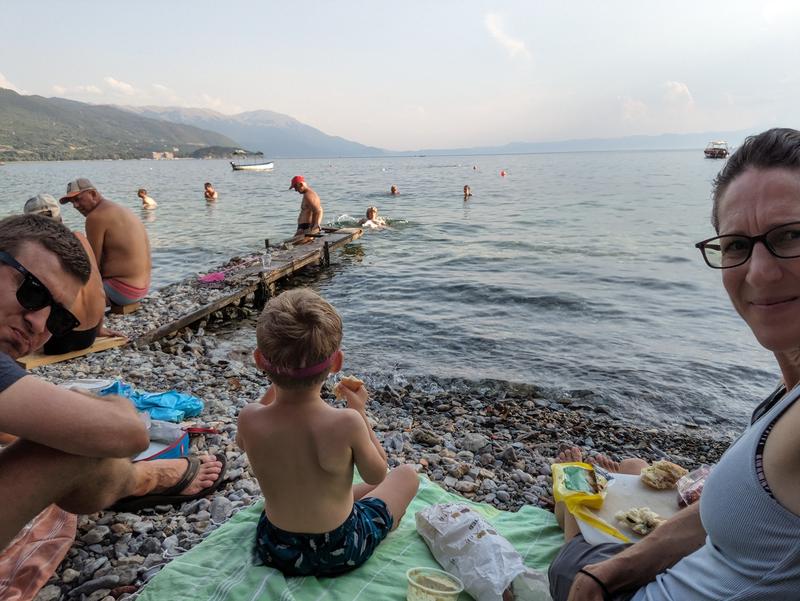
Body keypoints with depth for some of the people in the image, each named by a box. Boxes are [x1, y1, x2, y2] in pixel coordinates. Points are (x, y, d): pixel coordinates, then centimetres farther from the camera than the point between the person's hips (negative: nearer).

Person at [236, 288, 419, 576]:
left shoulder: (249, 418, -23)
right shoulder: (346, 423, -31)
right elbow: (376, 475, -10)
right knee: (407, 474, 17)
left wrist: (274, 387, 2)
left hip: (274, 550, 4)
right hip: (339, 553, -3)